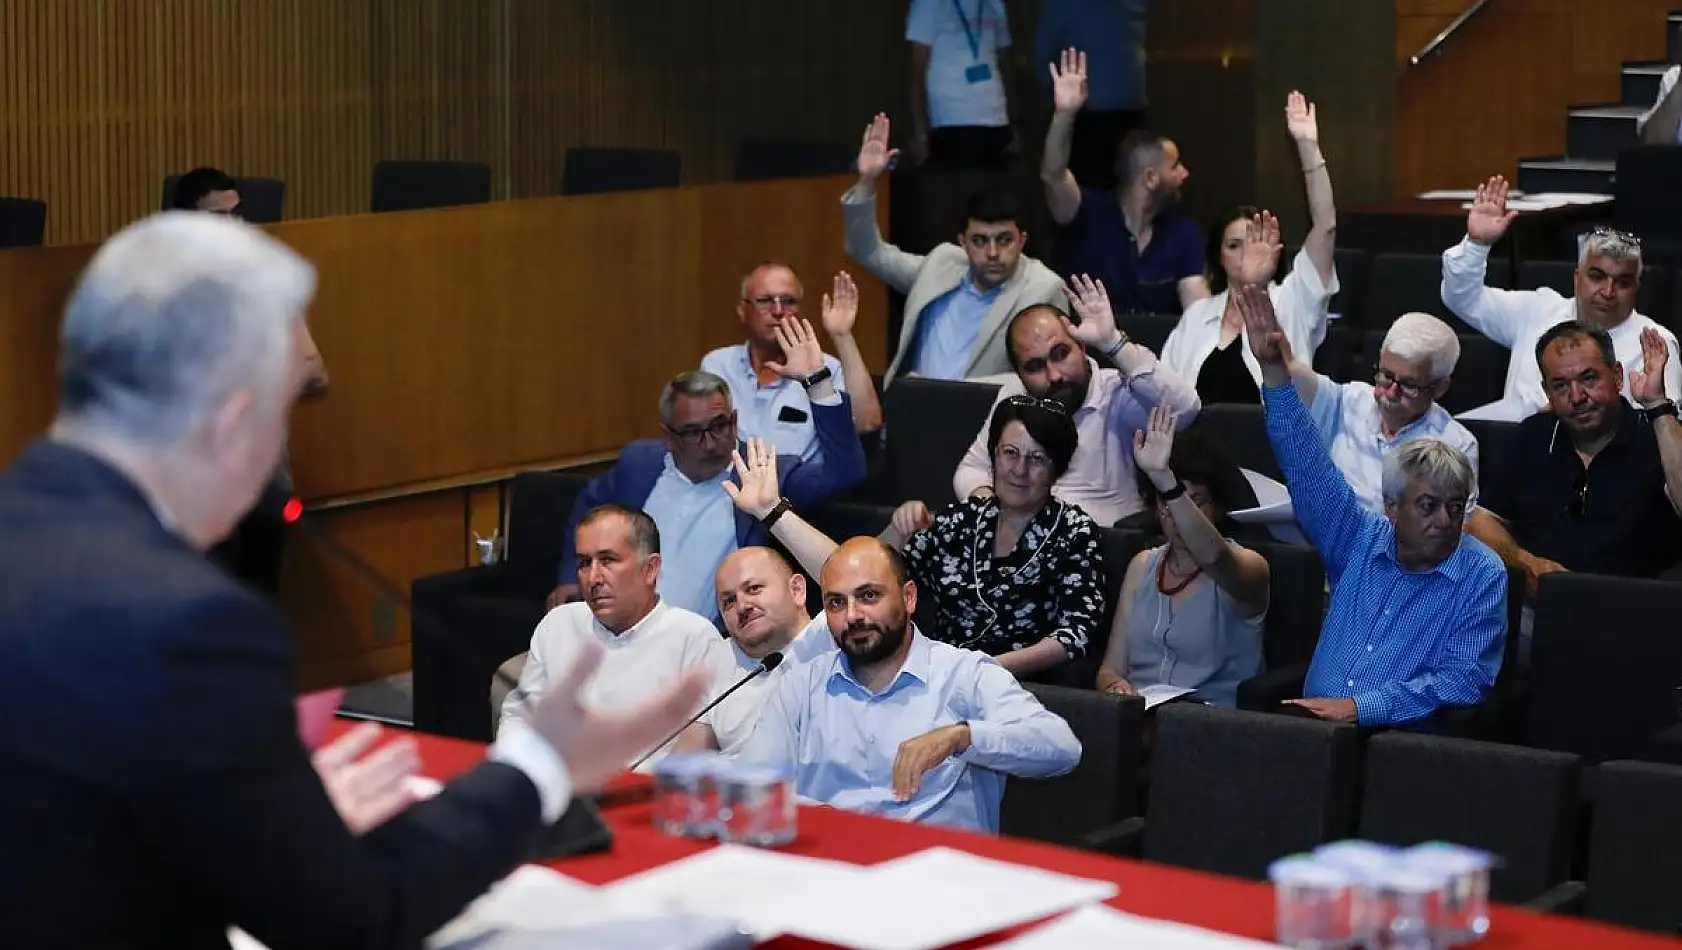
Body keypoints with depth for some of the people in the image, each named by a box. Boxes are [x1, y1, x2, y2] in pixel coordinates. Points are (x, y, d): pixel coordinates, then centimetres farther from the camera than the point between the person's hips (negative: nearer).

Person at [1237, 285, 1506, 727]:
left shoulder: (1482, 577, 2)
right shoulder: (1362, 542, 13)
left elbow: (1463, 681, -6)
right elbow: (1308, 467, 12)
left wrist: (1360, 706, -15)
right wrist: (1275, 371, 4)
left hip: (1402, 740, -4)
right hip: (1313, 726, 4)